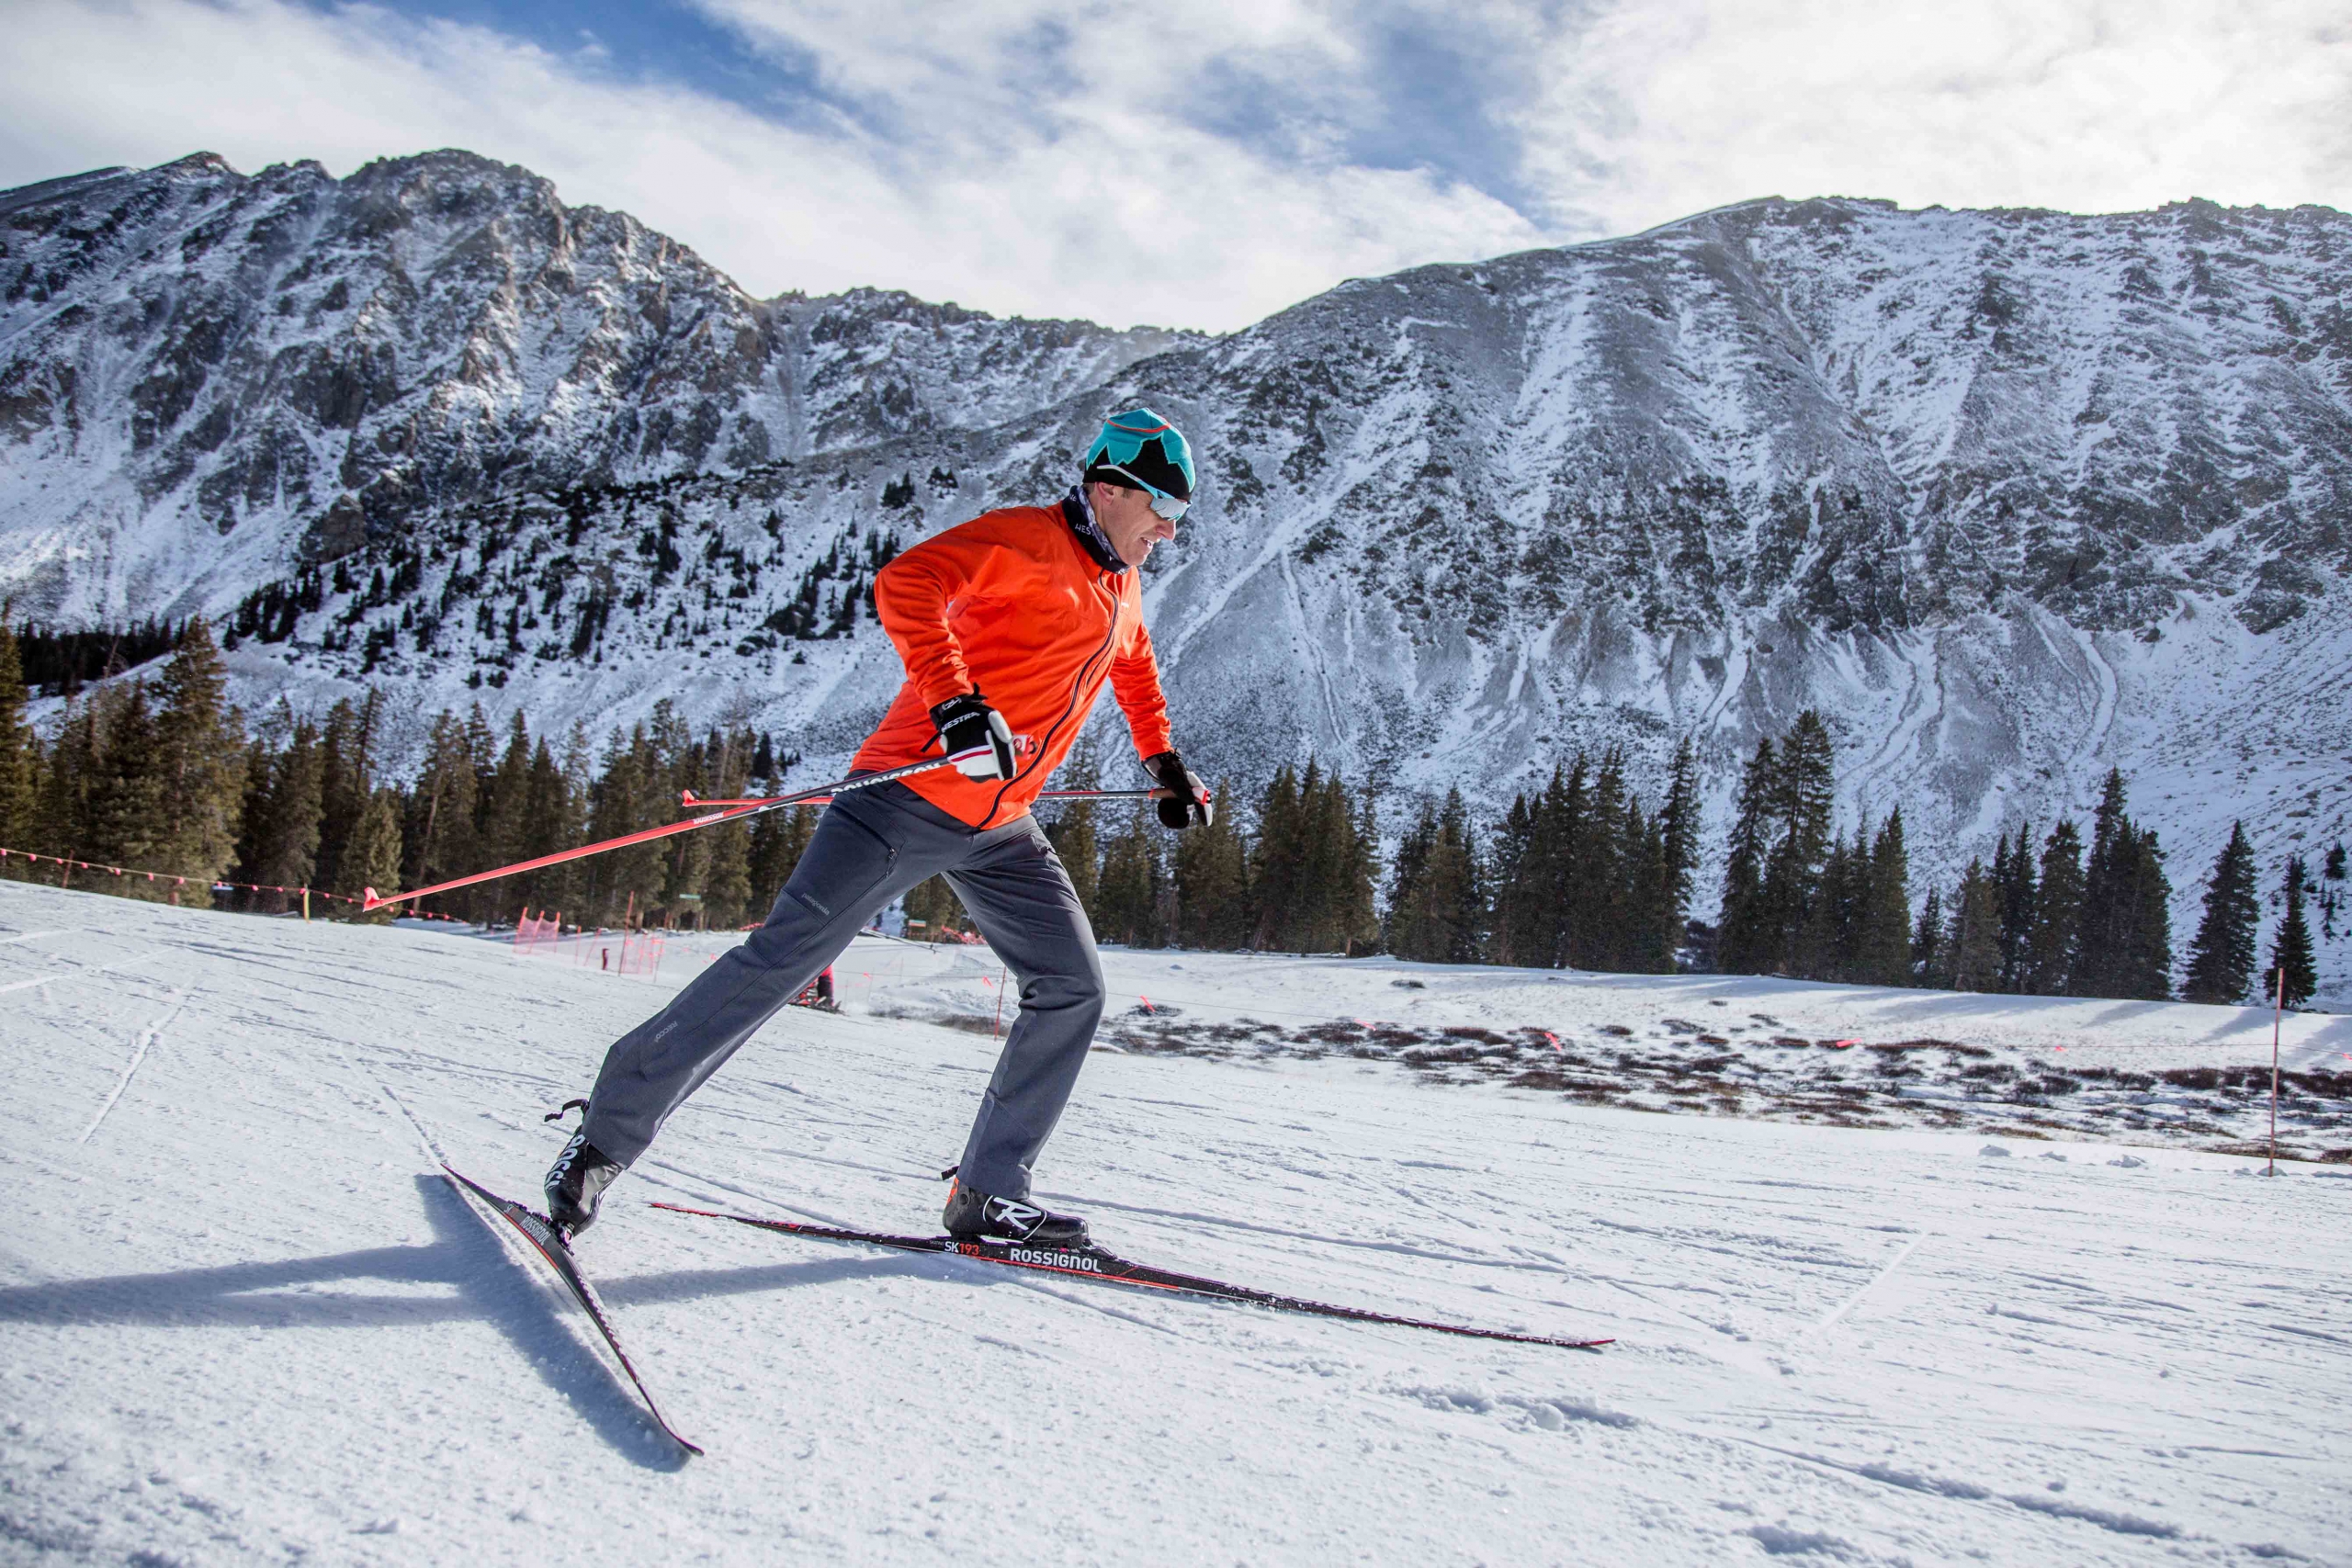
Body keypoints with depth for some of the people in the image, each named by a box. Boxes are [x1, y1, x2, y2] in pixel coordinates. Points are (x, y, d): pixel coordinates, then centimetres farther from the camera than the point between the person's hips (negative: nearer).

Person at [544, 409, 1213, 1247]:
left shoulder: (1122, 588, 17)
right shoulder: (1026, 540, -10)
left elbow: (1135, 669, 39)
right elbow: (906, 584, -24)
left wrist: (1166, 765, 34)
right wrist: (955, 703, -35)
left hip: (1000, 830, 8)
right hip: (910, 797, -8)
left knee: (1072, 988, 1)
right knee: (784, 956, -11)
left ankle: (988, 1193, 8)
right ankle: (607, 1133, 0)